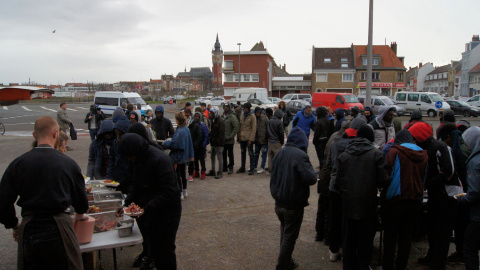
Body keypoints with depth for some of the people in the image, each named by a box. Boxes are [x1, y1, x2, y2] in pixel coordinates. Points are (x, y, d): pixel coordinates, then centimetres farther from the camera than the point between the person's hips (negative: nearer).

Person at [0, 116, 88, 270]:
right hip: (58, 228, -2)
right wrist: (80, 214, 26)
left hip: (28, 230, 2)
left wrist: (14, 225, 17)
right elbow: (81, 199, 4)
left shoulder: (18, 164, -1)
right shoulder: (68, 164, -5)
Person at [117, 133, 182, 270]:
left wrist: (146, 208, -29)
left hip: (167, 211, -8)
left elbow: (168, 192, -27)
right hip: (151, 210, 8)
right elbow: (136, 185, 11)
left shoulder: (160, 160, -27)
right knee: (152, 245, 19)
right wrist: (126, 204, -2)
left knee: (164, 249, 3)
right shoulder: (138, 159, 1)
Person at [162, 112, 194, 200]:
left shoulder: (179, 131, -23)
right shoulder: (187, 129, 4)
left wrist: (165, 143, -5)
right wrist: (191, 155, 18)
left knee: (178, 175, 1)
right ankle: (184, 191, 29)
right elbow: (190, 143, 11)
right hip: (185, 156, 9)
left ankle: (180, 193, 8)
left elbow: (173, 144, -25)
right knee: (183, 173, 18)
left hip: (178, 156, -9)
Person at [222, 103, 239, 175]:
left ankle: (230, 168, 14)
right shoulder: (222, 116, 10)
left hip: (229, 140, -6)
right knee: (223, 154, 12)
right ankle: (224, 167, 24)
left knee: (230, 154, 3)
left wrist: (230, 136, -16)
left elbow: (236, 128, -13)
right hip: (222, 139, 6)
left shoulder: (232, 117, -9)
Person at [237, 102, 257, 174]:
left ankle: (252, 169, 7)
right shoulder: (242, 115, 10)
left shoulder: (252, 116, -9)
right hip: (242, 137, 6)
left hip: (248, 138, -6)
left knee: (250, 153, 0)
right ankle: (242, 167, 23)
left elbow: (254, 128, -12)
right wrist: (238, 136, 12)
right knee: (243, 152, 14)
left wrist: (251, 139, -16)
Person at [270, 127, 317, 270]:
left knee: (284, 232, 23)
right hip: (293, 205, -7)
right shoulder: (300, 155, -19)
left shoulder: (280, 153, 5)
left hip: (279, 203, 7)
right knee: (290, 236, 8)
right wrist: (312, 171, -6)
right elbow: (311, 179, -25)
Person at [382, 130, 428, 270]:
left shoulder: (394, 151, -9)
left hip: (395, 199, -5)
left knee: (390, 235, 6)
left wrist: (385, 193, -1)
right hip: (415, 200, 5)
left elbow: (387, 173, -14)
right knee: (406, 235, 15)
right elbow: (424, 178, 15)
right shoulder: (424, 154, 8)